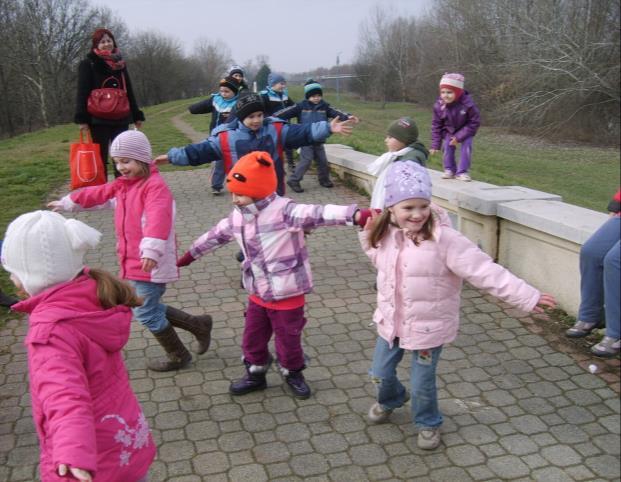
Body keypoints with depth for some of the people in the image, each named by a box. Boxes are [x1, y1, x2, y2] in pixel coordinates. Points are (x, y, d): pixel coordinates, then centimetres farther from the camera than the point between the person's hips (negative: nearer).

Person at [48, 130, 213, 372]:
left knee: (145, 312, 1)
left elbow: (158, 219, -36)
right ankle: (198, 325, 27)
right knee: (149, 308, 15)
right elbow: (98, 194, 27)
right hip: (135, 262, 9)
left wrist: (151, 250, -50)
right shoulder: (123, 184, 11)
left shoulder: (155, 185, -19)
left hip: (151, 263, -9)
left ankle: (178, 356, 20)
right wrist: (67, 202, 37)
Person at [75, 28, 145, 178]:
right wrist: (82, 119, -15)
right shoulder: (88, 64, -1)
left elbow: (129, 91, 18)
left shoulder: (120, 64, 14)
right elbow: (82, 93, -6)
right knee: (100, 158, 0)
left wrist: (136, 115, 14)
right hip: (98, 119, -4)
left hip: (120, 118, 5)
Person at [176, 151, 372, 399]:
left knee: (288, 339, 12)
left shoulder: (283, 211, -25)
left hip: (287, 294, -6)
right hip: (258, 294, 6)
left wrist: (356, 215, -55)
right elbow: (215, 235, 15)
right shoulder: (237, 217, -1)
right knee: (252, 338, 18)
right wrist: (187, 257, 26)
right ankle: (255, 374, 42)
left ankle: (293, 374, 39)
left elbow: (318, 214, -40)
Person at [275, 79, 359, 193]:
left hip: (318, 141, 5)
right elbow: (287, 112, -12)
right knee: (306, 161, -11)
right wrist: (273, 118, -20)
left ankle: (324, 180, 30)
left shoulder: (324, 106, 2)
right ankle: (294, 181, -1)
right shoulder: (301, 106, -7)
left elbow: (335, 113, -9)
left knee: (323, 161, 10)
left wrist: (348, 117, -25)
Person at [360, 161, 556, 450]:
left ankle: (428, 423, 41)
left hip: (428, 327, -5)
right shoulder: (387, 236, -5)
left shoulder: (443, 240, -25)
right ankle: (390, 400, 55)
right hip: (391, 321, 5)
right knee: (380, 373, 20)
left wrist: (526, 297, -29)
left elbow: (484, 271, -26)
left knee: (422, 383, 9)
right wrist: (368, 235, 0)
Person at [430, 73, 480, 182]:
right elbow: (436, 125, -13)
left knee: (466, 146, -16)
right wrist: (435, 145, -14)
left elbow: (475, 122, -24)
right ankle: (449, 170, 11)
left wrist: (459, 137, -29)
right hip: (449, 130, 2)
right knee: (448, 147, -8)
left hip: (466, 130, -2)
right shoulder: (439, 105, -25)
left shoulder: (467, 104, -34)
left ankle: (462, 172, -6)